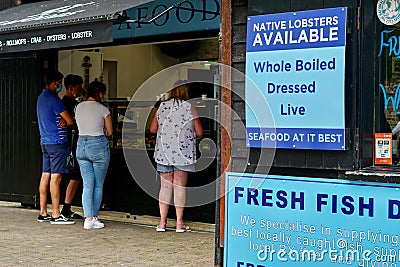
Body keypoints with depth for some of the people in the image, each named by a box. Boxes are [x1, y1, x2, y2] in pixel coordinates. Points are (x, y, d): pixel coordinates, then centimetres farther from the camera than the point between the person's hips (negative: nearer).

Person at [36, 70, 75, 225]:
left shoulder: (41, 97, 17)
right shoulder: (53, 98, -14)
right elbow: (70, 121, -13)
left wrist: (62, 120, -1)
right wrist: (65, 121, 10)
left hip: (45, 142, 10)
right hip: (57, 142, -10)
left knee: (45, 176, 10)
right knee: (55, 177, -8)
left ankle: (43, 213, 13)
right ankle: (56, 215, -7)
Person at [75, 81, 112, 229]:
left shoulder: (78, 107, 7)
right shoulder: (102, 109, -8)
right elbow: (109, 132, 0)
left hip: (81, 145, 5)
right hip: (99, 146, -5)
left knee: (87, 185, 4)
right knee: (98, 185, 8)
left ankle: (88, 218, -3)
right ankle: (94, 218, 13)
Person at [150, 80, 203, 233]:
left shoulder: (162, 107, 4)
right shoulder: (189, 108, -4)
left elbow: (152, 129, 9)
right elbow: (199, 132, -4)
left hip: (163, 151, 3)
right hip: (183, 152, -3)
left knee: (165, 186, 8)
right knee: (180, 186, 2)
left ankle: (162, 222, 8)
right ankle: (179, 223, 5)